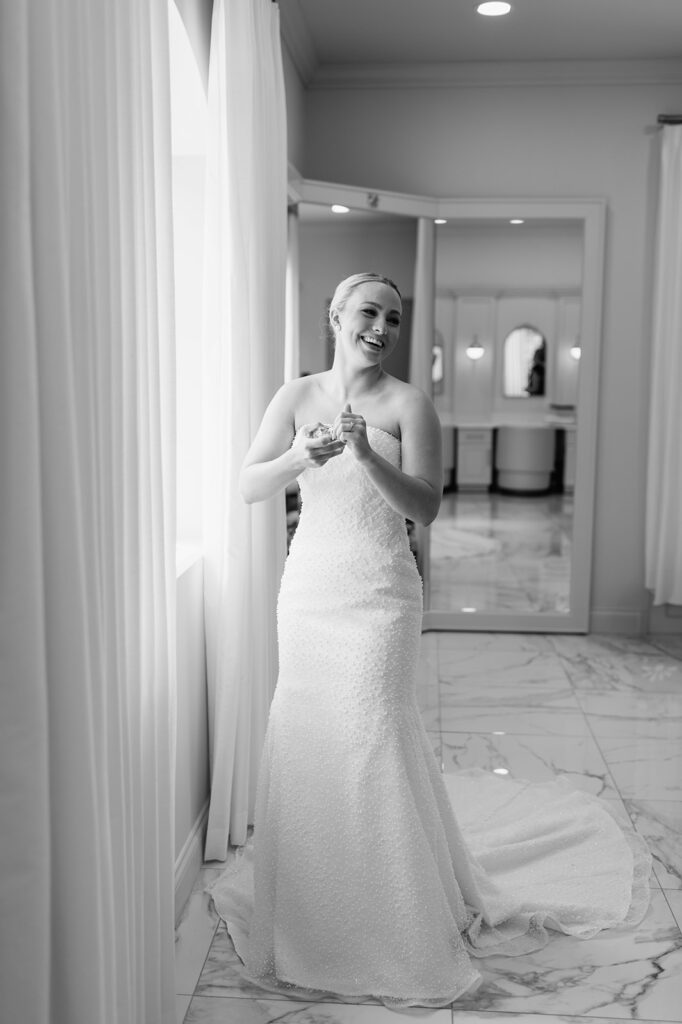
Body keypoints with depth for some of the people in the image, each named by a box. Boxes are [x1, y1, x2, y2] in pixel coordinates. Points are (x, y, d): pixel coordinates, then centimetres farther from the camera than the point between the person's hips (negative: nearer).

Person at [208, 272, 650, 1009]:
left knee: (371, 742, -2)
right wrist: (303, 457, -20)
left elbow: (425, 508, -11)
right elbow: (248, 487, -1)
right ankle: (310, 904, 32)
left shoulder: (408, 404, -4)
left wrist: (366, 454, -25)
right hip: (307, 588, 4)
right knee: (302, 739, 10)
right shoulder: (297, 396, 5)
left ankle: (399, 928, 17)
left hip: (376, 596, -4)